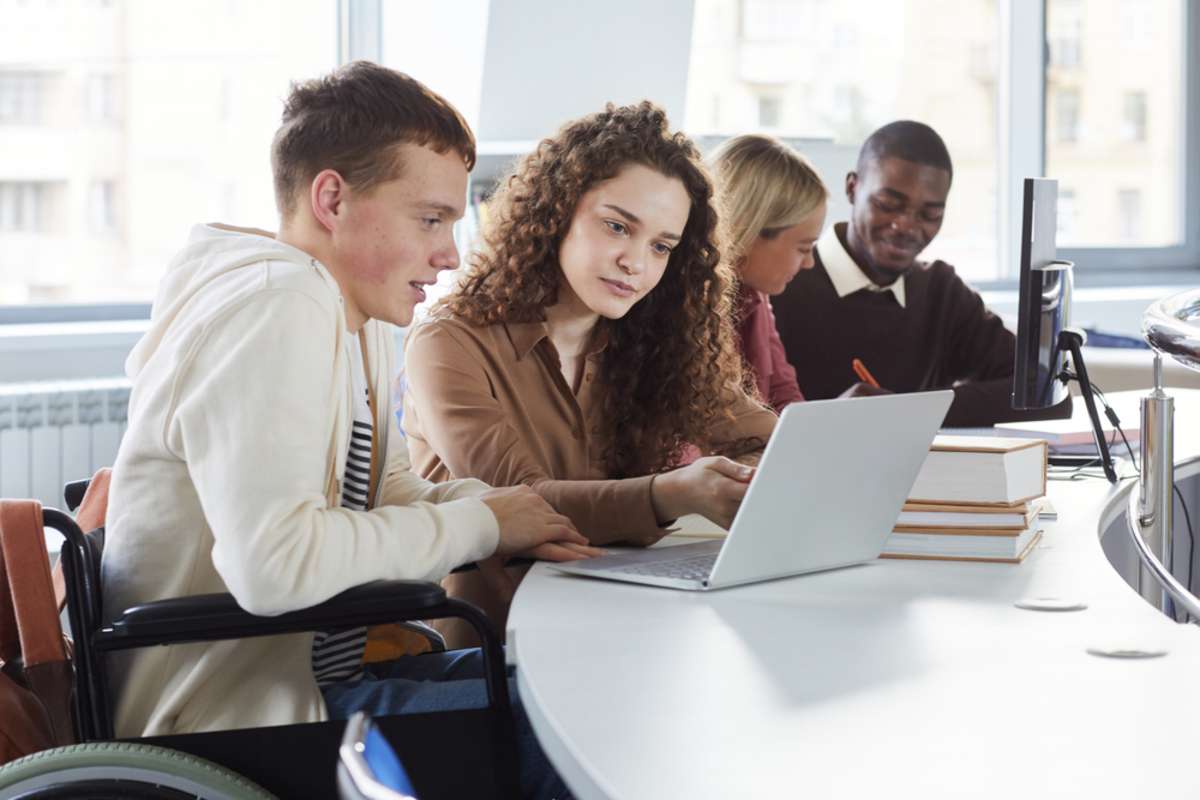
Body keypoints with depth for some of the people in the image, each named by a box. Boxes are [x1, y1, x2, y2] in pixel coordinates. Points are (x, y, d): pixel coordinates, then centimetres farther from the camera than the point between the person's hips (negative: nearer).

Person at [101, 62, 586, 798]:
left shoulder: (364, 316, 11)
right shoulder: (274, 309, -20)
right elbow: (274, 561, -30)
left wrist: (497, 509, -4)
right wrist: (481, 524, -18)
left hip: (313, 665, 10)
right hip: (232, 716, -10)